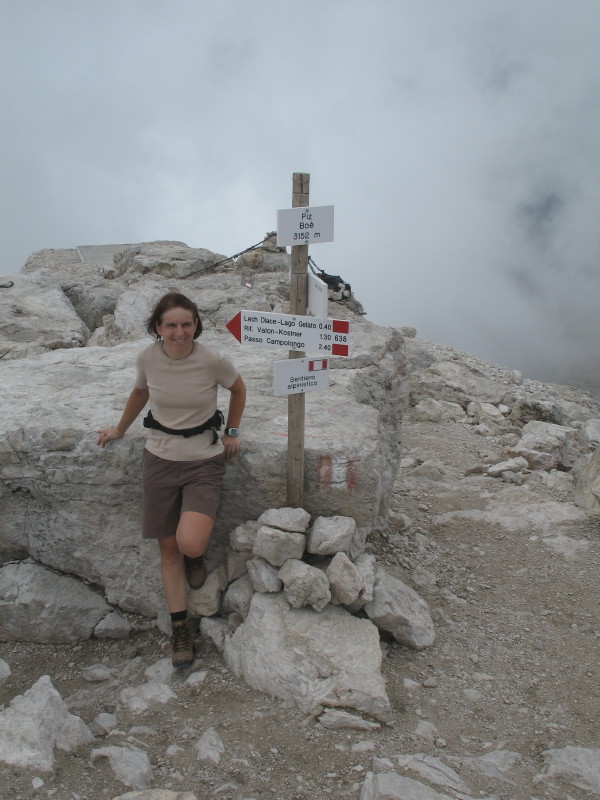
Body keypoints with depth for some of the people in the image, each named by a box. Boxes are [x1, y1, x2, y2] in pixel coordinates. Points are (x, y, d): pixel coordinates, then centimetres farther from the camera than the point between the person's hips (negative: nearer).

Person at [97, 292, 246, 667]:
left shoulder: (213, 361, -16)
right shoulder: (148, 357, -7)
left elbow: (238, 389, 5)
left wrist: (233, 432, 7)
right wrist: (120, 429, 24)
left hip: (204, 460, -3)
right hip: (161, 459, 3)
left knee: (190, 544, -24)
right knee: (169, 549, 9)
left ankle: (196, 557, 15)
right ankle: (181, 630, 24)